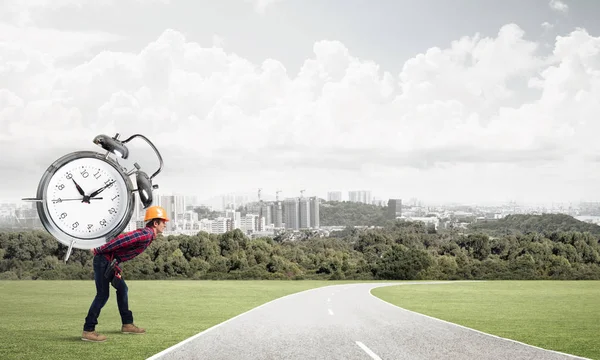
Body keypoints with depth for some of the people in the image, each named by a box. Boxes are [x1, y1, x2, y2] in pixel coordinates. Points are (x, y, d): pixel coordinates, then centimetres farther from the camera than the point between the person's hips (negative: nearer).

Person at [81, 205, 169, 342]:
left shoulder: (145, 234, 15)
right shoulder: (146, 234, -18)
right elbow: (122, 239, -25)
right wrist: (99, 250, -19)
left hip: (111, 262, 11)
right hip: (104, 260, -11)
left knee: (122, 289, 17)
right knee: (103, 295, -10)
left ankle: (127, 324, 27)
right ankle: (88, 331, -7)